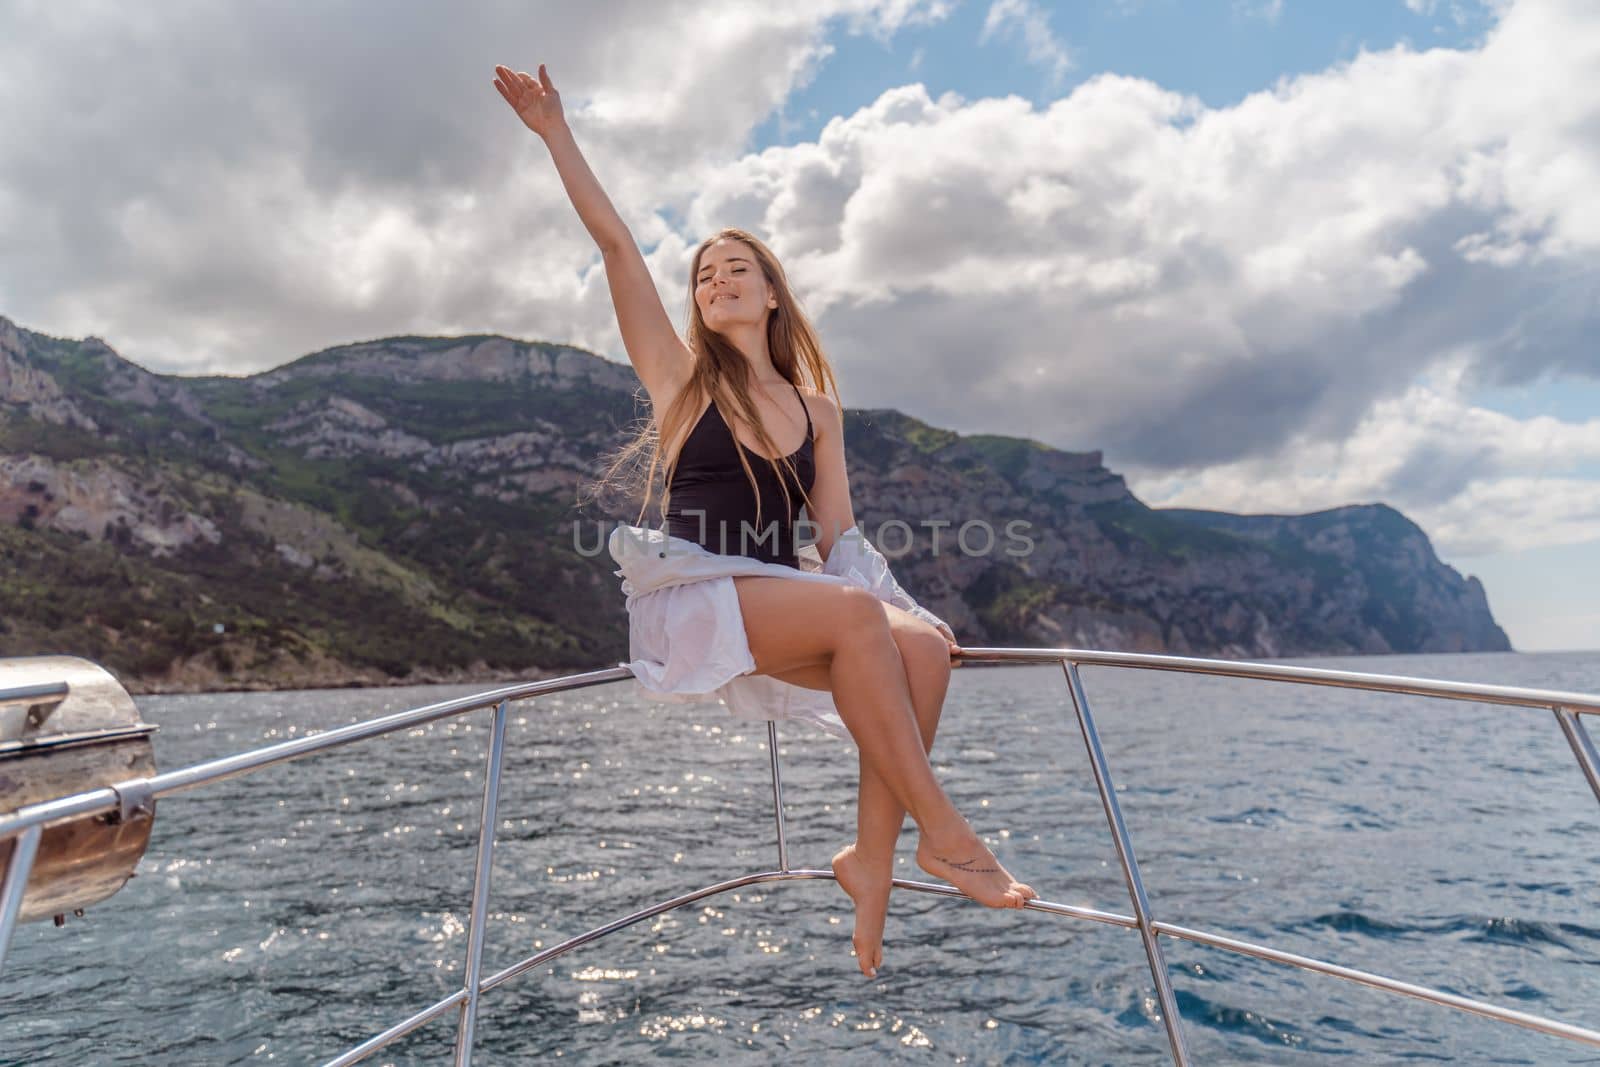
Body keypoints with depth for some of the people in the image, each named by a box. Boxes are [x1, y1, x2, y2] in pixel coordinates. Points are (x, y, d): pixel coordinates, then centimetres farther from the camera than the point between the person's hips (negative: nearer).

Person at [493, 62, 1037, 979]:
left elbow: (837, 534, 9)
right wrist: (557, 132, 1)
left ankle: (873, 857, -14)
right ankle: (942, 831, -19)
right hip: (692, 600, -3)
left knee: (922, 645, -23)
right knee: (856, 614, -31)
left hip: (788, 600, 4)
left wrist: (906, 605, -5)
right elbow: (617, 246, -1)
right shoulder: (682, 377, 6)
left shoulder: (819, 409, 15)